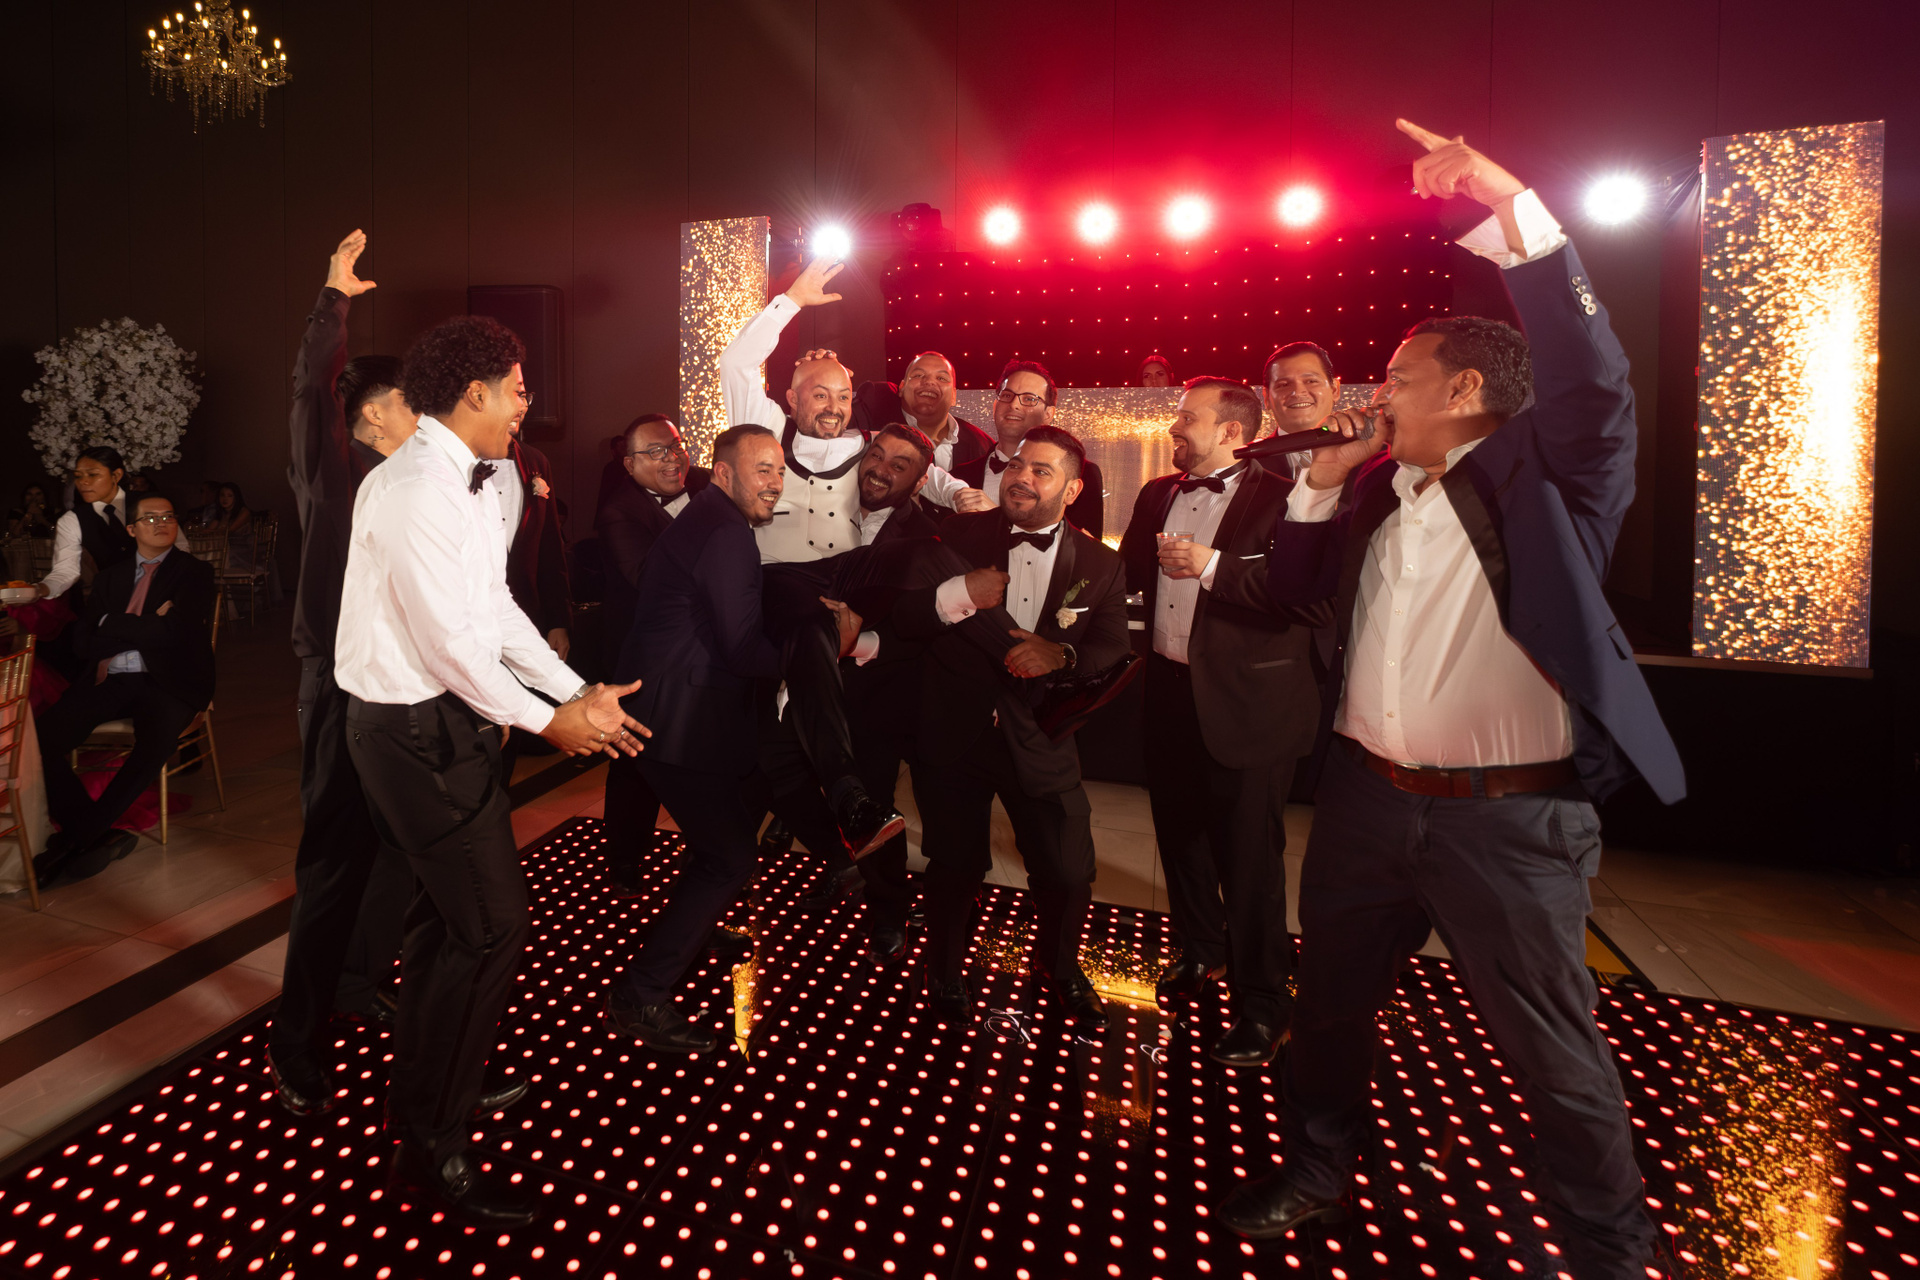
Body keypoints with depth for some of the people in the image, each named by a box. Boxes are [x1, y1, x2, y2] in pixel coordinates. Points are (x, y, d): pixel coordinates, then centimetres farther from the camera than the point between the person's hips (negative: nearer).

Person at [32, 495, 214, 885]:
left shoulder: (195, 574, 8)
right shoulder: (110, 576, 20)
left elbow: (172, 631, -8)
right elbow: (83, 643, 8)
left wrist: (113, 624, 2)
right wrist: (145, 628, -4)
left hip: (166, 682, -4)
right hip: (109, 682, 5)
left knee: (155, 742, -34)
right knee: (42, 734, -21)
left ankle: (79, 836, -18)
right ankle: (101, 836, -15)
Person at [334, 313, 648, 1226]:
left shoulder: (467, 482, 10)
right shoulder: (416, 487, -20)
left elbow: (496, 609, 10)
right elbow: (449, 637, -23)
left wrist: (579, 692, 4)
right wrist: (548, 719, -13)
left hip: (441, 719, 10)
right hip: (416, 729, -10)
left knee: (448, 907, 21)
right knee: (492, 922, -6)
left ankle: (427, 1090, 42)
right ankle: (432, 1150, 13)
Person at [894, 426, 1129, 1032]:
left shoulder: (1100, 565, 1)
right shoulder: (957, 536, -2)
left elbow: (1113, 653, -3)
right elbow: (899, 616, -5)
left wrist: (1062, 654, -25)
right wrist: (955, 594, -25)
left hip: (1042, 738, 1)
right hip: (953, 732, 0)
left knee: (1069, 873, 5)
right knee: (955, 864, 13)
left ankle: (1058, 966, 40)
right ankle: (946, 969, 43)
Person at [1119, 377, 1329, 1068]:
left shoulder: (1280, 498, -12)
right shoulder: (1156, 495, 10)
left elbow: (1316, 601, -23)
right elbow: (1128, 577, 17)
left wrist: (1214, 567, -25)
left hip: (1243, 701, -6)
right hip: (1169, 693, 7)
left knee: (1250, 855, 4)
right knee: (1179, 832, 20)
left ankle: (1261, 1005, 23)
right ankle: (1201, 951, 45)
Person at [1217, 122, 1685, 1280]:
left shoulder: (1539, 474, -6)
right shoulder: (1375, 489, 10)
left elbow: (1591, 373, -24)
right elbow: (1290, 588, 12)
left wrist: (1515, 210, -29)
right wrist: (1322, 480, 1)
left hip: (1507, 817, -6)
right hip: (1365, 794, 6)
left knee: (1554, 1050, 10)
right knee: (1331, 1001, 20)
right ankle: (1317, 1172, 44)